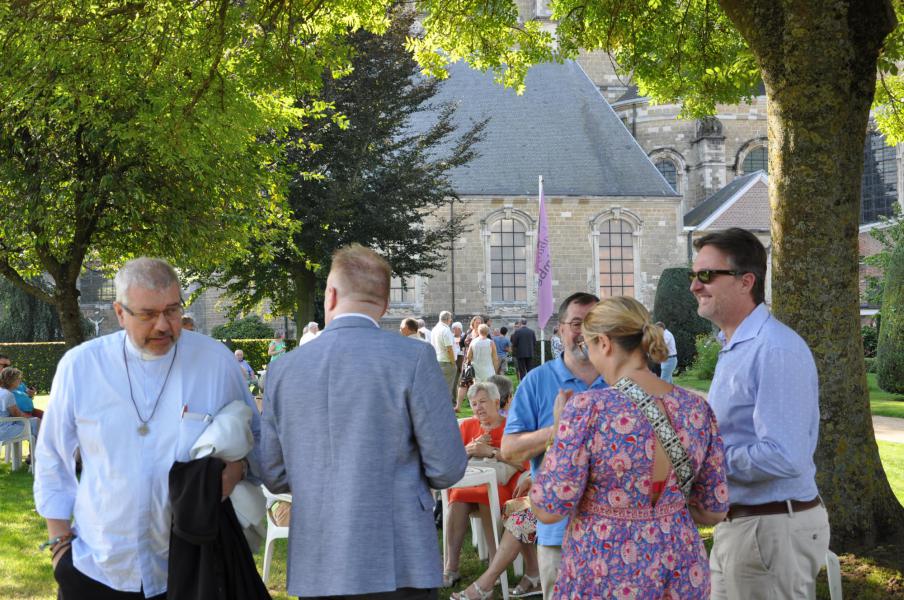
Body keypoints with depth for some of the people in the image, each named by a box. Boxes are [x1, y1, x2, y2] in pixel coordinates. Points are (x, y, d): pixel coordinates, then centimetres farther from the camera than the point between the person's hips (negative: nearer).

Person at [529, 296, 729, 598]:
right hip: (682, 576, 4)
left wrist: (560, 424, -5)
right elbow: (714, 511, 4)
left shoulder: (588, 408, -18)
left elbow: (548, 510, -16)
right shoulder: (696, 408, -2)